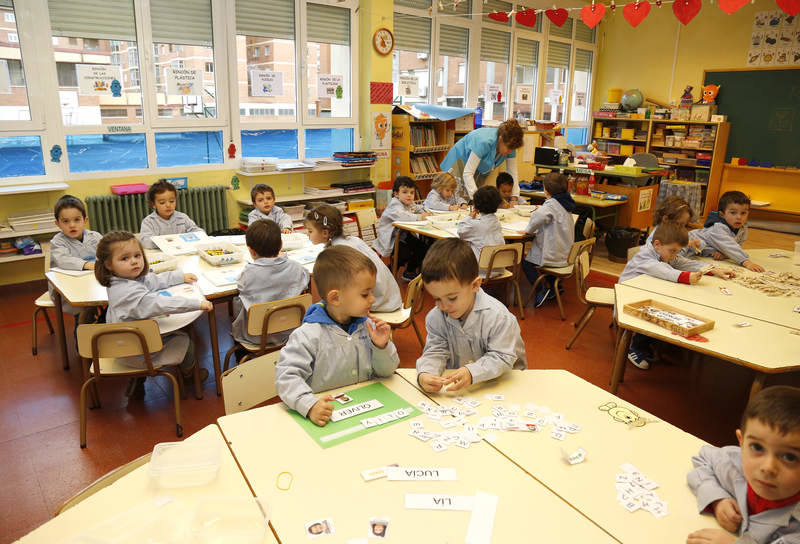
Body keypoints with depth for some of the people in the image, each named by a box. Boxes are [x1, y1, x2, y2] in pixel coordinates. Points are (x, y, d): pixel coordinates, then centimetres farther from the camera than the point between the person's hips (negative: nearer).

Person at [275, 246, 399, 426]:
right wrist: (310, 405, -28)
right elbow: (286, 376, -14)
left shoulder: (367, 328, 6)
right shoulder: (309, 335, -11)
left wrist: (382, 347, -5)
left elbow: (386, 371, 14)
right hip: (327, 416, -3)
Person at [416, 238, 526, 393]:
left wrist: (472, 373, -36)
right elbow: (434, 352, -6)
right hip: (455, 385, 2)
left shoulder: (499, 316, -21)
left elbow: (502, 358, -20)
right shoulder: (434, 318, -8)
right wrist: (424, 373, -29)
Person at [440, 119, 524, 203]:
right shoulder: (484, 142, -37)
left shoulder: (510, 146, -18)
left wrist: (514, 199, -22)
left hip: (479, 171, 6)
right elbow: (467, 173, -38)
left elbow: (513, 173, -11)